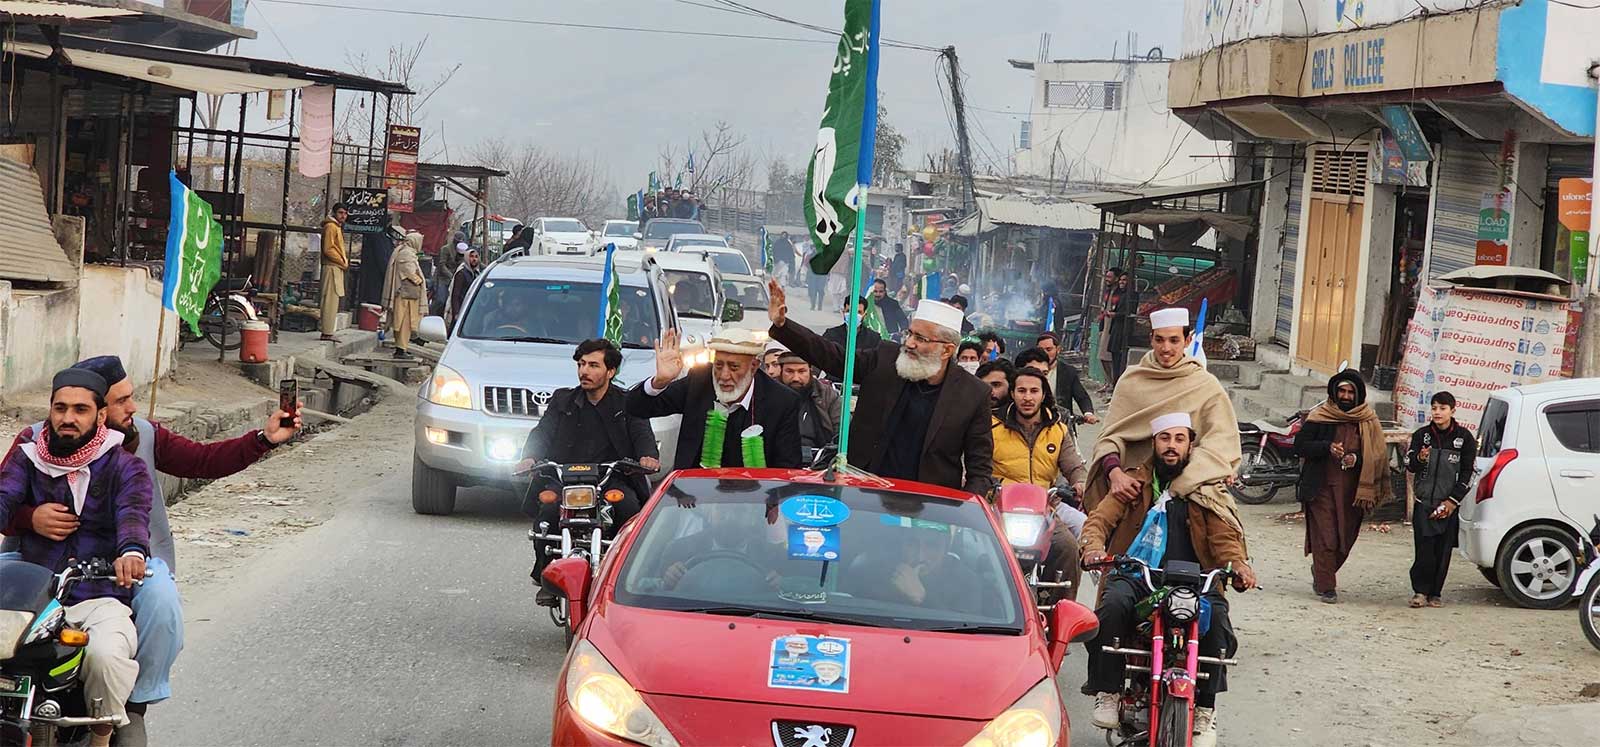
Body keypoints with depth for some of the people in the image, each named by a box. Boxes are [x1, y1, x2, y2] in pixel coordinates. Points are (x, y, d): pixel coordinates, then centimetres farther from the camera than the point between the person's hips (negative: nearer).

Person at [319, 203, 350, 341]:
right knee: (331, 300, -11)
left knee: (333, 302, 10)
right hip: (332, 267, -10)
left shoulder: (338, 227, 21)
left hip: (337, 268, 10)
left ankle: (328, 332, 12)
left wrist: (345, 261, 11)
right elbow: (328, 249, -17)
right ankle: (327, 333, -13)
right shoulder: (331, 226, -10)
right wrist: (343, 262, -12)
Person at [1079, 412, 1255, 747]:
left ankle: (1204, 710, -17)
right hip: (1134, 575, 0)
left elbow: (1223, 535, 5)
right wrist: (1093, 546, -21)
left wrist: (1238, 564, -19)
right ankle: (1107, 694, -21)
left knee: (1216, 616, -30)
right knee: (1114, 603, -34)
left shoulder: (1206, 490, 17)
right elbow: (1100, 518, 3)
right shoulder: (1135, 482, 16)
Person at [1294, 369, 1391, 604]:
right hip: (1322, 486, -2)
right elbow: (1300, 446, -2)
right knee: (1325, 537, -8)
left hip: (1352, 489, 3)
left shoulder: (1368, 421, 5)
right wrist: (1327, 447, -17)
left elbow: (1378, 455, 7)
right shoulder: (1320, 417, 0)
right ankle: (1326, 587, -2)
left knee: (1345, 538, 9)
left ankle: (1321, 572, 34)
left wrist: (1356, 459, -12)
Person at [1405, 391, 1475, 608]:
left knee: (1443, 550, 1)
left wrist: (1453, 501, -5)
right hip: (1424, 502, 0)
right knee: (1424, 549, -8)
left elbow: (1467, 472, 1)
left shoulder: (1464, 437, 1)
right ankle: (1420, 590, 3)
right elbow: (1409, 466, 2)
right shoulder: (1421, 435, 5)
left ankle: (1435, 593, 10)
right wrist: (1419, 458, -22)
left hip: (1449, 504, 0)